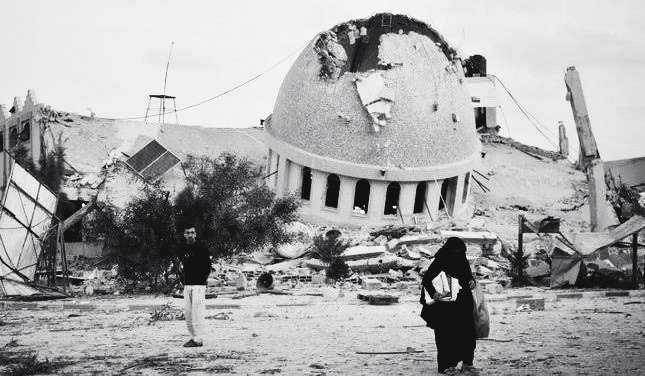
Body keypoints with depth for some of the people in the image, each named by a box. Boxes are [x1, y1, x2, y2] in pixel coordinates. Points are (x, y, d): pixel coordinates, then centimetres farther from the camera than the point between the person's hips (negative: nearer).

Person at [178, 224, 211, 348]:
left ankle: (198, 339, -9)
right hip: (187, 284, 7)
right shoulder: (183, 249, 13)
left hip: (199, 284, -7)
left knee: (197, 312, -10)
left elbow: (208, 266, -4)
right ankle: (193, 336, 15)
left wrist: (202, 279, -8)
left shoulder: (201, 247, -5)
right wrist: (184, 280, 13)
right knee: (187, 312, 7)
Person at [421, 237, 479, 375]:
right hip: (446, 306, -5)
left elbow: (469, 275, 23)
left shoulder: (463, 261, 9)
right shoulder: (439, 262, -9)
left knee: (468, 333, 3)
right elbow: (426, 280, -12)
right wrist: (433, 293, -28)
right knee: (447, 335, -2)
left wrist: (471, 281, 0)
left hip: (464, 304, 5)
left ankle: (467, 364, 11)